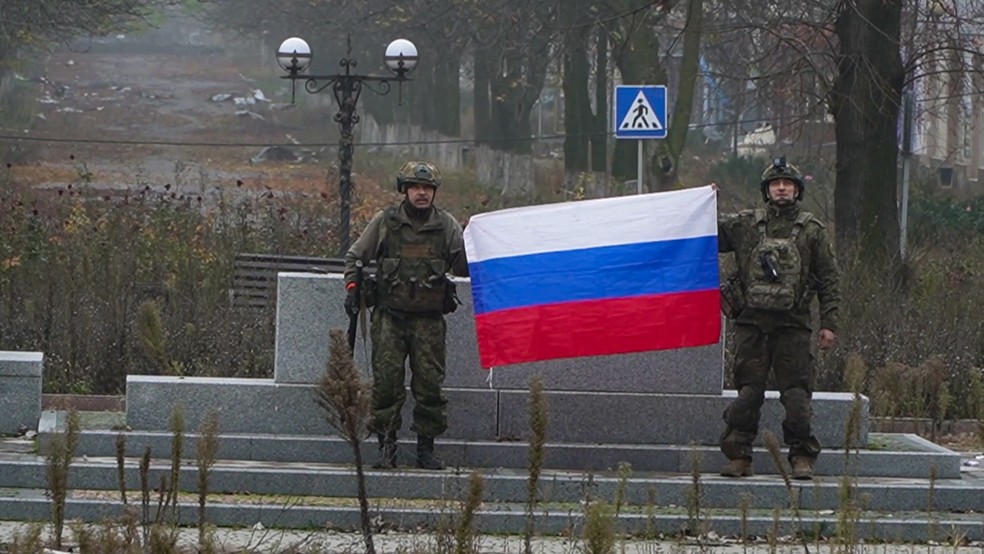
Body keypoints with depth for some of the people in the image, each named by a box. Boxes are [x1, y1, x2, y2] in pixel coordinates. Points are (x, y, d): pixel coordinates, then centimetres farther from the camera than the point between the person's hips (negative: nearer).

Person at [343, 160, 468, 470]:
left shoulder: (446, 226, 7)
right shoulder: (384, 222, 4)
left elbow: (463, 267, 4)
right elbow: (355, 257, 13)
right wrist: (352, 288, 0)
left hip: (429, 320, 1)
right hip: (389, 318, -1)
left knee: (430, 384, 0)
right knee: (386, 383, -3)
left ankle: (426, 448, 9)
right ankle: (386, 446, 4)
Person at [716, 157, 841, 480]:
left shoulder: (811, 230, 7)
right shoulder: (744, 225, 11)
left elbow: (829, 279, 7)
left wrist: (829, 323, 0)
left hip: (793, 325, -1)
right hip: (752, 323, 1)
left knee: (797, 394, -4)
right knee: (747, 393, 2)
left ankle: (802, 457, 3)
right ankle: (738, 456, 6)